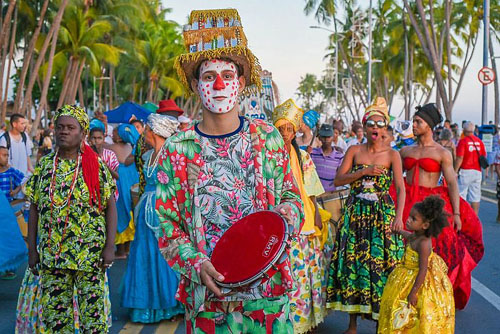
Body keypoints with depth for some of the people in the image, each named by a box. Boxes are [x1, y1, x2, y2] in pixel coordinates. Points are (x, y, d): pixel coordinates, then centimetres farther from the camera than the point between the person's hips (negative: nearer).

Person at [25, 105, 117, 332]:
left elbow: (110, 207, -3)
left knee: (93, 313, 2)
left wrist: (110, 246, -11)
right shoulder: (44, 166, 6)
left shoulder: (96, 166, -2)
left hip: (90, 254, -3)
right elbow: (34, 208, 9)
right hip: (51, 254, 3)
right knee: (53, 314, 9)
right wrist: (32, 249, 4)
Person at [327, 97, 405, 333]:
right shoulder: (354, 151, 5)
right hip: (355, 213, 2)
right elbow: (338, 180, -2)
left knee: (380, 262, -2)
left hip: (382, 214, -1)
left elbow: (400, 188, -9)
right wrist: (364, 172, -13)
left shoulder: (392, 155, 0)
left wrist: (399, 215, -22)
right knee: (353, 261, 2)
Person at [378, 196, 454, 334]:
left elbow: (422, 271, -28)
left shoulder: (423, 243, -28)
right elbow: (408, 235, 28)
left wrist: (413, 293, -27)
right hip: (408, 278, 9)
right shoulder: (415, 236, 0)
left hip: (419, 283, -9)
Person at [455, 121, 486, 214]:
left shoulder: (463, 141, -9)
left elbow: (460, 158, -13)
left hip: (465, 171, -5)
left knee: (461, 196, 2)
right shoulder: (479, 141, 6)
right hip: (477, 171, 5)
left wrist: (455, 171, -10)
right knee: (475, 197, 8)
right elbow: (484, 157, 10)